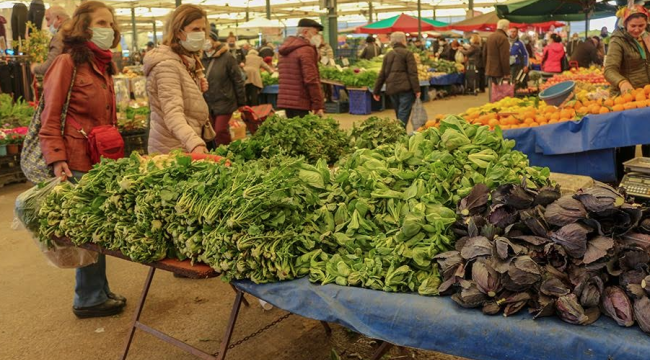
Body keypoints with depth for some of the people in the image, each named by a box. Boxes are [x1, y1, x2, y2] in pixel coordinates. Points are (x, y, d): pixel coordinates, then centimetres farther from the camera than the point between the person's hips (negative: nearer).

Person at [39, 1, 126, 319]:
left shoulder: (103, 67, 16)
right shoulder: (67, 63, -7)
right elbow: (50, 118, -10)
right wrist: (57, 159, -18)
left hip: (103, 162, 7)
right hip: (78, 164, -7)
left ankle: (98, 292, 25)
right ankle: (89, 299, 14)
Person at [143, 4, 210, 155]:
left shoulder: (188, 60, 9)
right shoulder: (167, 64, -19)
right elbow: (173, 114, -33)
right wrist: (195, 144, -47)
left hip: (185, 146, 9)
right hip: (173, 149, -9)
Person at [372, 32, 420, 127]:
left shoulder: (388, 55, 15)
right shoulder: (407, 53, -1)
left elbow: (382, 75, 15)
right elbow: (412, 73, -10)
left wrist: (376, 91, 19)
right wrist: (416, 89, -11)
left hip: (392, 89, 6)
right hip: (405, 89, -6)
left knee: (399, 115, 16)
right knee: (403, 116, -8)